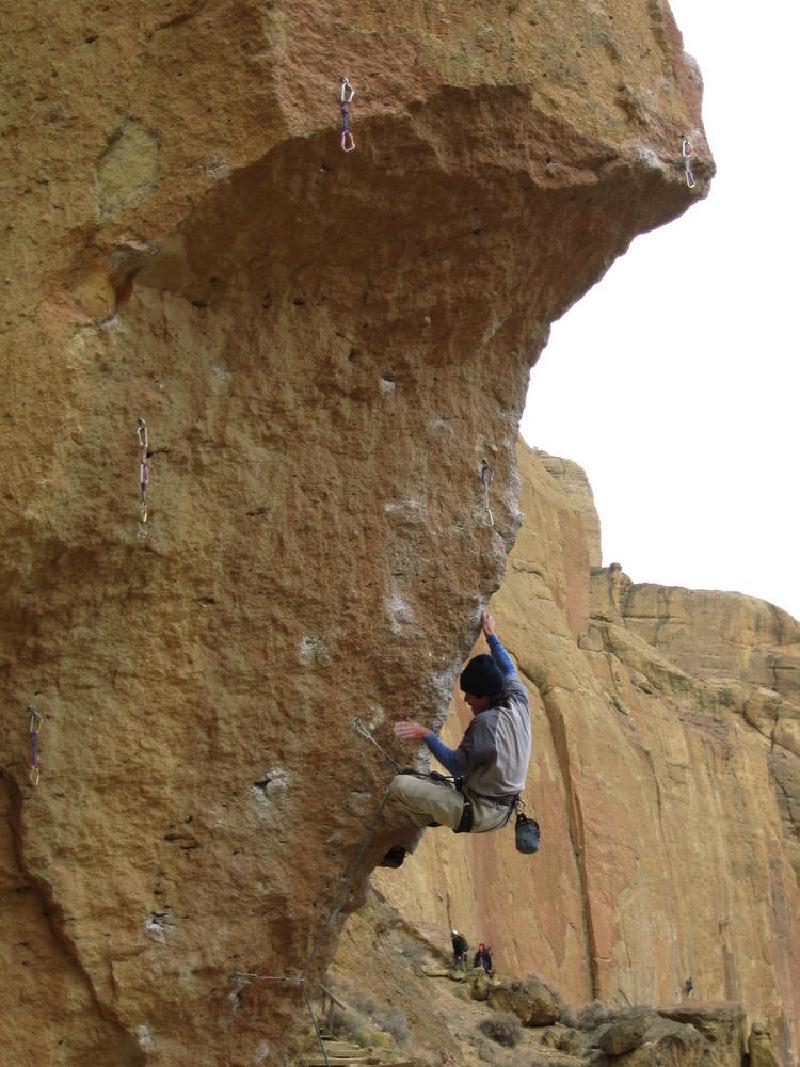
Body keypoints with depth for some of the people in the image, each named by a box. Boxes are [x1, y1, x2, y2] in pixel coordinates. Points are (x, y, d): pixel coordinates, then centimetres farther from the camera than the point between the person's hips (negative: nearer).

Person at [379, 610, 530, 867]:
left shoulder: (485, 722, -23)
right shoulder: (519, 702, 0)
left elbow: (458, 767, -21)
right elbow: (509, 671, 20)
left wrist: (427, 735, -18)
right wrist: (491, 637, 28)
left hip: (476, 811, -10)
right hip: (500, 811, 10)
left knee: (400, 786, -10)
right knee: (426, 789, 31)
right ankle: (400, 850, 31)